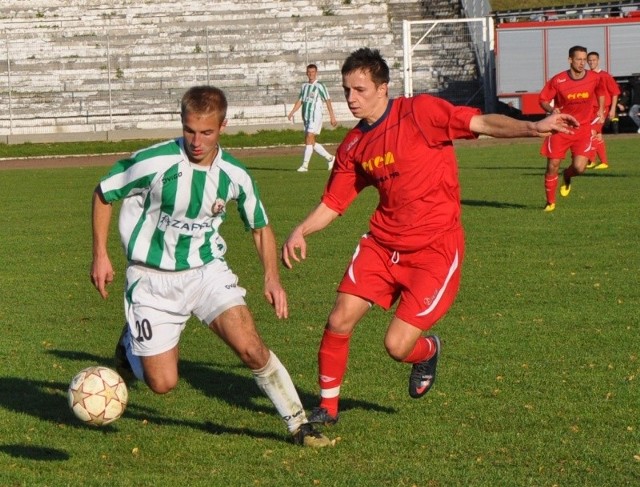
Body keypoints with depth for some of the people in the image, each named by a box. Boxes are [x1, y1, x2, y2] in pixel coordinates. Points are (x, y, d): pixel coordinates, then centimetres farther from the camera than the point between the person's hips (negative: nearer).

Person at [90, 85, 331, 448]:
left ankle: (300, 425, -1)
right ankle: (132, 345, 31)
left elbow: (261, 227, 8)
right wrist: (101, 255, -6)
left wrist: (272, 278, -6)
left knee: (250, 346, -18)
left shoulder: (235, 175, -9)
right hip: (154, 279, -2)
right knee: (163, 383, -3)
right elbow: (103, 194, -3)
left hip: (208, 270, 2)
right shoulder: (154, 162, -20)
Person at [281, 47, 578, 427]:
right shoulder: (353, 146, 6)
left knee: (397, 346, -10)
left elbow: (481, 123, -20)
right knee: (339, 322, -4)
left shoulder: (421, 112, -12)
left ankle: (428, 351, 28)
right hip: (382, 243, 6)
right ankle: (328, 408, 18)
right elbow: (333, 203, 13)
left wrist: (532, 127, -35)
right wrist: (301, 232, -5)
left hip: (434, 248, -5)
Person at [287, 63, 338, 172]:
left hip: (316, 117, -8)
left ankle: (305, 165, -14)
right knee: (310, 142, 8)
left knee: (309, 140, -15)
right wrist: (292, 112, 5)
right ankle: (329, 158, 23)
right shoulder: (304, 86, 15)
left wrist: (332, 117, -8)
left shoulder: (320, 85, -5)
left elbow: (328, 101, -5)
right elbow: (300, 101, 18)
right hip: (306, 117, 8)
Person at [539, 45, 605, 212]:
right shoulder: (558, 80, -12)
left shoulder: (594, 78, -4)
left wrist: (601, 110, 11)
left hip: (584, 128, 1)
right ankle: (550, 202, 17)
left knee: (579, 167, -14)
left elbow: (600, 91, 19)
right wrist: (551, 109, -22)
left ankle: (567, 176, 25)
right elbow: (543, 99, -2)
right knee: (552, 165, -3)